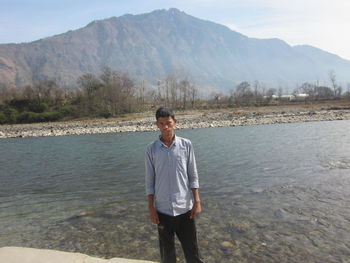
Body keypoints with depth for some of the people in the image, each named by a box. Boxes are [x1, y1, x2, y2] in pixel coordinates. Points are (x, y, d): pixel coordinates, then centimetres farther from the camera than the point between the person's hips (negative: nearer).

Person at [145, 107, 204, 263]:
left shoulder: (186, 145, -3)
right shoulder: (151, 149, -3)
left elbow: (193, 176, 0)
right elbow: (149, 181, 1)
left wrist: (197, 201, -3)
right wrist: (151, 207, -2)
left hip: (185, 207, 0)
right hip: (163, 209, 1)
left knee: (192, 250, 11)